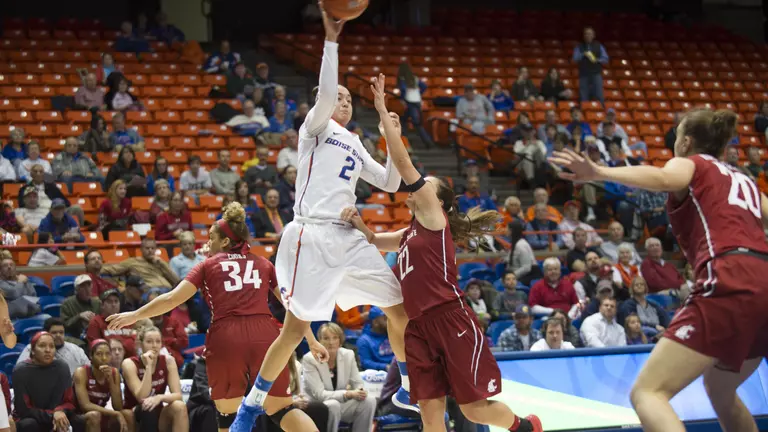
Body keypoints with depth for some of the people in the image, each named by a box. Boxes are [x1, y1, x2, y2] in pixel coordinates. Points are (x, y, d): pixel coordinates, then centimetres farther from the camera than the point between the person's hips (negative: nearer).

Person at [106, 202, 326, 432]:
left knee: (227, 413, 15)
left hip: (226, 338, -2)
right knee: (281, 409, 9)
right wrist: (312, 341, 28)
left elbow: (173, 298, 9)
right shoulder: (264, 264, 22)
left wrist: (135, 315, 20)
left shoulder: (208, 266, 16)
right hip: (264, 336, 2)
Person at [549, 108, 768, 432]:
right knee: (721, 393, 31)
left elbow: (662, 178, -12)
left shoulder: (691, 163, 12)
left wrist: (598, 173, -26)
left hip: (729, 283, -8)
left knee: (647, 393, -11)